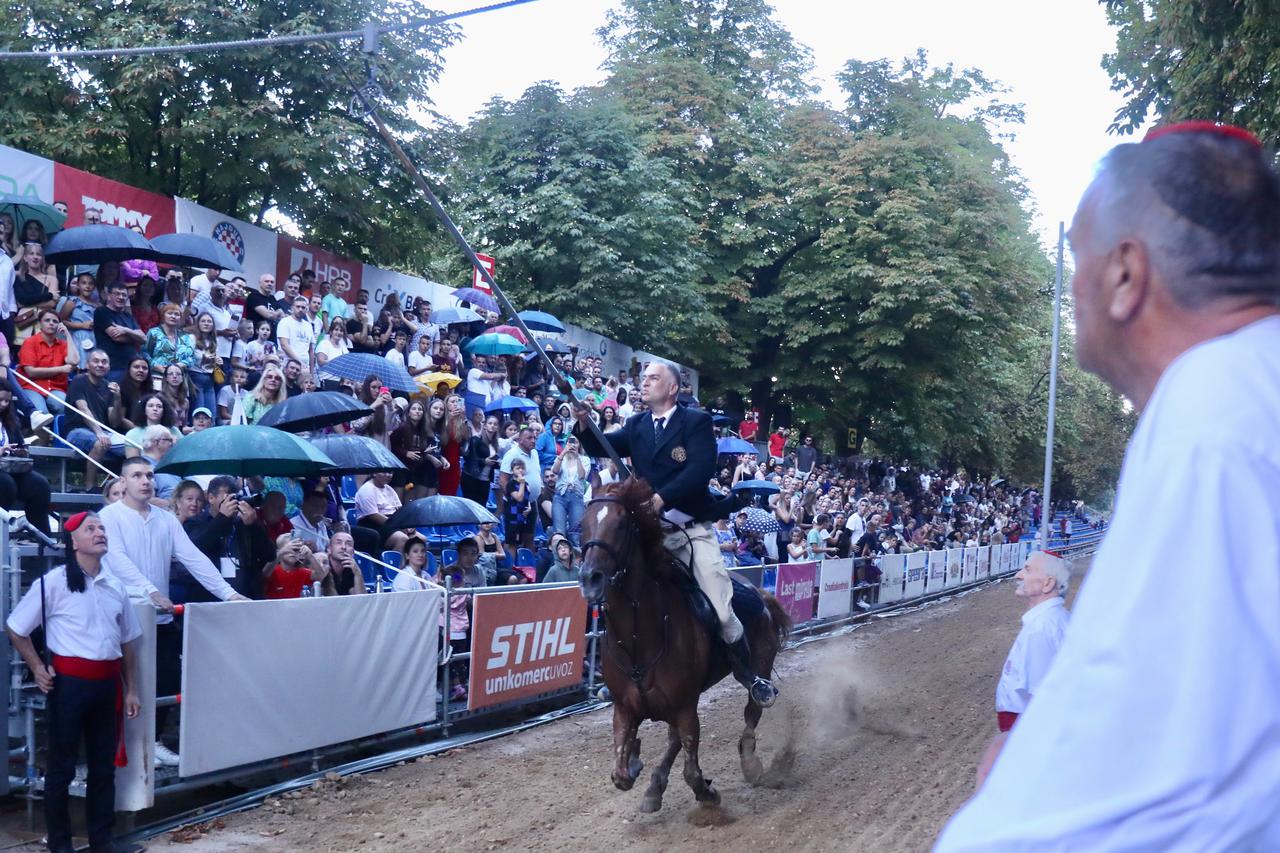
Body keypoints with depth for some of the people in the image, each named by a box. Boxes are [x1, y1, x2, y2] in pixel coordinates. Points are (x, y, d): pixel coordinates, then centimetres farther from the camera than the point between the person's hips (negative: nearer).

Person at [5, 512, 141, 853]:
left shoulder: (115, 585, 9)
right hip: (69, 681, -5)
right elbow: (15, 628, 0)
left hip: (107, 682, 5)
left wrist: (131, 690, 13)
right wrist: (37, 669, -5)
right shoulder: (53, 582, -6)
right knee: (62, 765, 5)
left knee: (104, 764, 12)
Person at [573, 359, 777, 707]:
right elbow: (600, 447, -2)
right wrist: (584, 423, -22)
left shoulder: (696, 421, -4)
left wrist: (661, 498, -30)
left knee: (722, 611, -7)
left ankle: (749, 674, 13)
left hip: (693, 532, -4)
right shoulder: (636, 426, 11)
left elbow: (701, 469, -19)